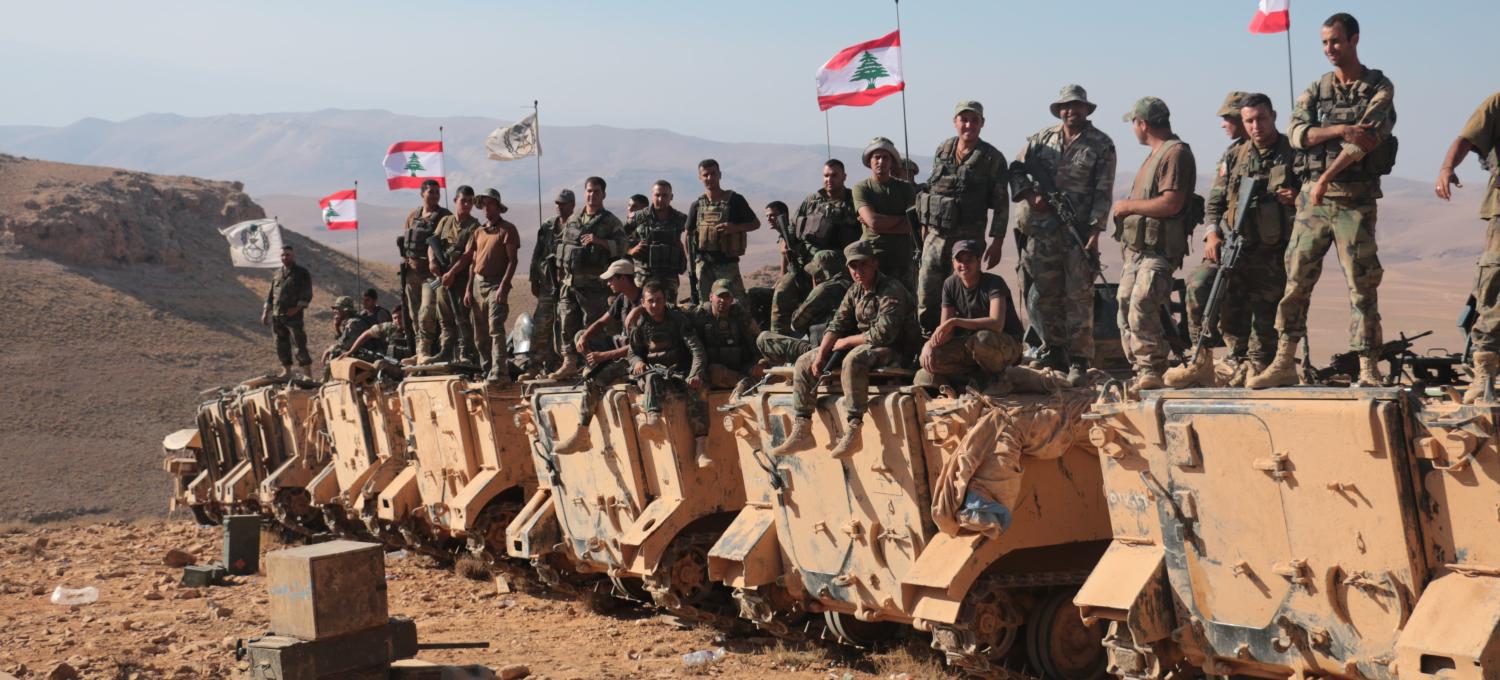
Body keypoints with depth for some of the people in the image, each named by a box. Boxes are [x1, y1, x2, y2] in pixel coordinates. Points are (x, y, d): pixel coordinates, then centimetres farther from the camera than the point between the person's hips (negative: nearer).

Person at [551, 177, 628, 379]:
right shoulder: (572, 221, 15)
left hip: (594, 284, -5)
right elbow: (561, 245, 24)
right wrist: (561, 269, 14)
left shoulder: (611, 222, 0)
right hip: (570, 281, 5)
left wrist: (600, 241, -22)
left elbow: (621, 248, -11)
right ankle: (569, 364, 14)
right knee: (568, 324, 6)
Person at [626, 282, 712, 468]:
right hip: (653, 368, 2)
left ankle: (701, 446, -41)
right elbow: (633, 352, 14)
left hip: (680, 369, -1)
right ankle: (653, 417, -62)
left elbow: (696, 348, -11)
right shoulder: (639, 324, 4)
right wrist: (637, 361, -12)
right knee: (652, 378, -35)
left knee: (698, 388, -31)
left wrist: (696, 374, -27)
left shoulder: (678, 318, -3)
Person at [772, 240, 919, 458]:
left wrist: (847, 341, -13)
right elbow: (837, 325, 8)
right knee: (804, 363, 4)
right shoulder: (855, 292, 10)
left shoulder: (892, 291, -17)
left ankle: (853, 429, -37)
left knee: (853, 360, -41)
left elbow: (884, 334, -25)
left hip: (892, 352, -9)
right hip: (863, 346, 9)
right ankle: (801, 429, 1)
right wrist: (821, 355, -8)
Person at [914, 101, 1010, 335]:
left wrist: (997, 243, -10)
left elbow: (1001, 204, -6)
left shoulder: (992, 158, -6)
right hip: (935, 235, 4)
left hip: (967, 238, -4)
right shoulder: (942, 150, 9)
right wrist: (925, 225, 16)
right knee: (926, 298, 4)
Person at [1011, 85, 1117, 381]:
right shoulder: (1043, 139, 12)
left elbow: (1103, 193, -3)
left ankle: (1079, 360, 0)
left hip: (1079, 232, -4)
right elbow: (1016, 170, 15)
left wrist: (1095, 233, -11)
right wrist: (1031, 194, -4)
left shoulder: (1101, 145, 1)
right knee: (1041, 295, 8)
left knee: (1078, 296, -4)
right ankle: (1054, 349, 23)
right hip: (1041, 231, 4)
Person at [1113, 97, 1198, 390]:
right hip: (1136, 249, 10)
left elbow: (1171, 204, -22)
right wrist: (1127, 208, 6)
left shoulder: (1176, 153, -12)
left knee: (1141, 311, -21)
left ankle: (1152, 373, -16)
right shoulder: (1155, 154, 20)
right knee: (1126, 311, 8)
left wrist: (1128, 206, -13)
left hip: (1158, 252, -10)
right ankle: (1142, 374, 13)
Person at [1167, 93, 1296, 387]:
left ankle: (1255, 367, 18)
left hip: (1272, 254, -2)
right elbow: (1214, 202, 13)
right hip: (1233, 245, 2)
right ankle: (1201, 360, -13)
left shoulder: (1292, 153, 2)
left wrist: (1297, 197, -16)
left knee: (1264, 317, 1)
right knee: (1199, 286, -20)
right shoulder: (1234, 154, 10)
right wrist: (1212, 234, -3)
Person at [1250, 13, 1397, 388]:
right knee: (1296, 281, 3)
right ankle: (1284, 363, 10)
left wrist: (1327, 178, -18)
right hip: (1312, 199, 4)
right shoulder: (1315, 91, 12)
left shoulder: (1379, 88, 1)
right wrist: (1340, 131, -18)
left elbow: (1367, 138, -12)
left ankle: (1368, 371, 0)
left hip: (1355, 200, -4)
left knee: (1362, 285, -4)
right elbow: (1296, 133, -4)